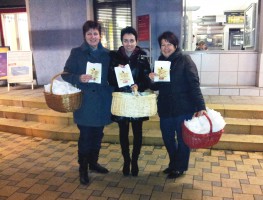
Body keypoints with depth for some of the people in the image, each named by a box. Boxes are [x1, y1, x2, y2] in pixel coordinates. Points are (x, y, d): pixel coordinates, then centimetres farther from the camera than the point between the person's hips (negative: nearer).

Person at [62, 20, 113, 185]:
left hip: (101, 101, 4)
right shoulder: (77, 53, -1)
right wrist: (79, 78, -21)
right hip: (84, 102, -3)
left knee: (98, 135, 14)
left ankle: (93, 162, 33)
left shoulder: (107, 54, 8)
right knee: (85, 136, 1)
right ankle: (83, 168, 17)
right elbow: (66, 74, -3)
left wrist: (111, 91, -1)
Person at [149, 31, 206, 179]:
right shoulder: (160, 61, 9)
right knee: (167, 138, 15)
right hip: (165, 108, 6)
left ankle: (180, 167, 28)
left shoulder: (185, 60, -9)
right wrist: (152, 80, -10)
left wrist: (201, 107, -23)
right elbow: (156, 87, 13)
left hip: (183, 108, -5)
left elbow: (194, 85, -15)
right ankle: (173, 164, 37)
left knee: (182, 139, 9)